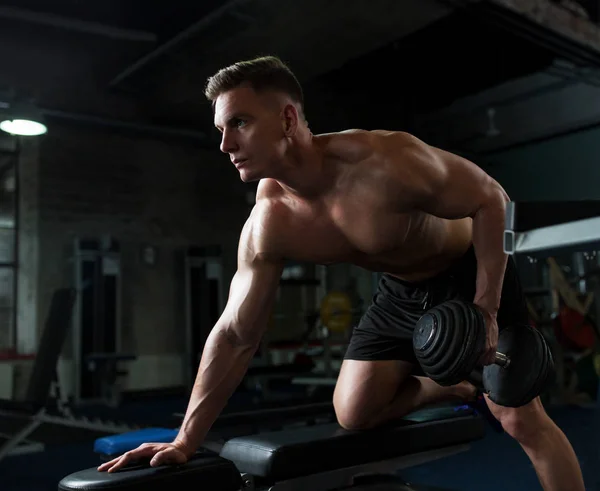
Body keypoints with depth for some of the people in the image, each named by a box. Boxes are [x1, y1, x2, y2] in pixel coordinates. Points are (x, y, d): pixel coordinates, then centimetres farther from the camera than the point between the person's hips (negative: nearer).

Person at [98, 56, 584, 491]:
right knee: (353, 414, 5)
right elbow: (234, 335, -12)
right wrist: (185, 440, -14)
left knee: (522, 419, -8)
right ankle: (452, 387, 26)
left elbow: (491, 200, -22)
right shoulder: (268, 226, -18)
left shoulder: (383, 162, -35)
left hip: (471, 274, -5)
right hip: (400, 292, 5)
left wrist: (486, 308, -25)